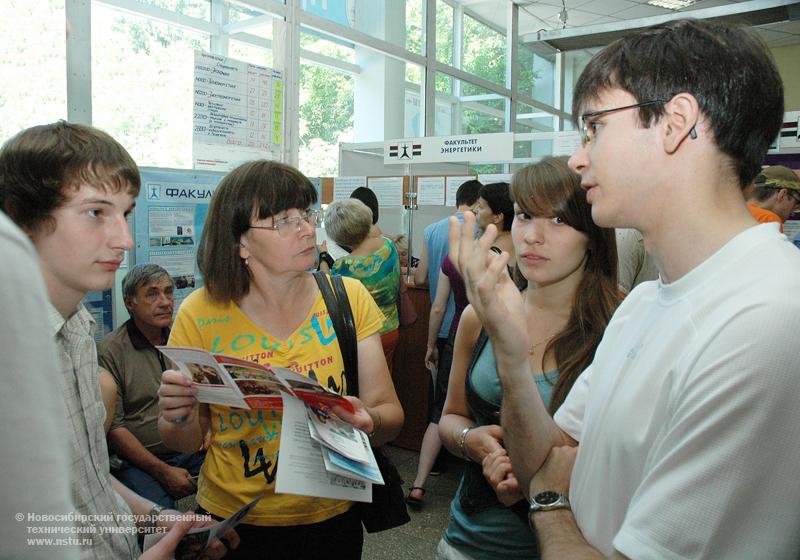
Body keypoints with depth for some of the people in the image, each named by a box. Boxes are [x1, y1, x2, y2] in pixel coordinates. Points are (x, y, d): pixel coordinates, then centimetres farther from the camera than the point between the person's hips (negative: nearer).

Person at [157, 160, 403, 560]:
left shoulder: (349, 298, -11)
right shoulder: (200, 314, -13)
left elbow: (390, 414, -8)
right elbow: (187, 441, -2)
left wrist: (368, 422, -29)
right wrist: (178, 418, -24)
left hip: (332, 517, 2)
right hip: (232, 523, -1)